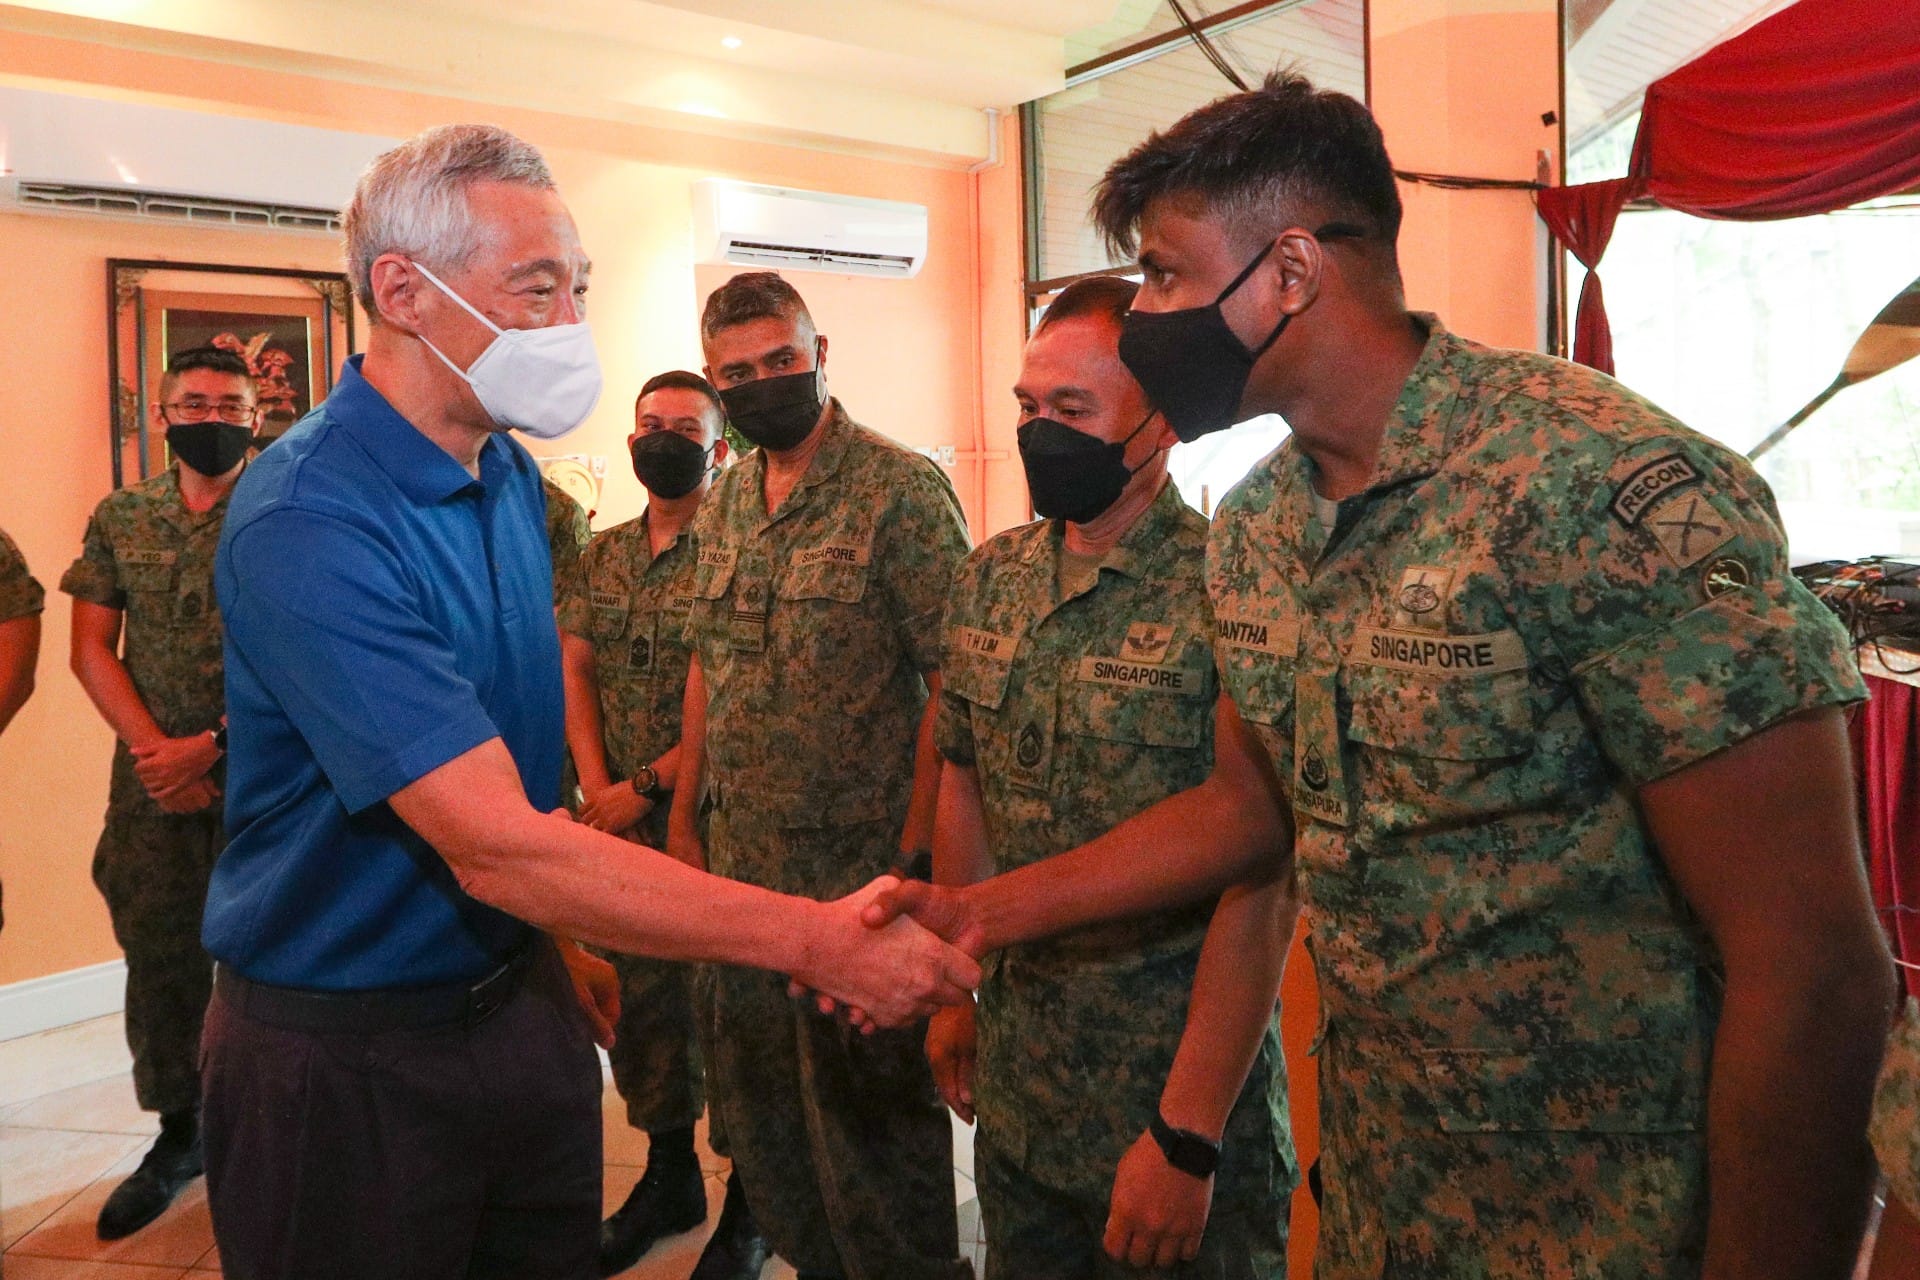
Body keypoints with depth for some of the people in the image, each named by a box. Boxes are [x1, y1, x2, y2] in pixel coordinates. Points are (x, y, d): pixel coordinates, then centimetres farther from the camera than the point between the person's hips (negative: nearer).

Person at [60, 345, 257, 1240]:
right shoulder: (119, 518, 10)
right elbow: (92, 647, 7)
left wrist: (210, 746, -14)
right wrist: (152, 746, -7)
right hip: (152, 782, 4)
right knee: (159, 958, 9)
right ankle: (178, 1135, 26)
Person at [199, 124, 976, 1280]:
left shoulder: (512, 476, 2)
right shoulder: (309, 524, -26)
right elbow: (499, 845, -32)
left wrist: (559, 937, 10)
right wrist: (822, 942, -32)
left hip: (518, 995, 7)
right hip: (346, 1047, -7)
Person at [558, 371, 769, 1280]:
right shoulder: (603, 556, 11)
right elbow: (573, 673, 8)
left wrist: (648, 787, -14)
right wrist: (598, 793, -5)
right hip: (622, 822, 6)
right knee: (640, 999, 15)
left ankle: (747, 1204, 21)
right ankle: (669, 1175, 34)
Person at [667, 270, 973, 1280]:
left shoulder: (902, 491, -12)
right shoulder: (722, 503, 10)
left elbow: (953, 684, -15)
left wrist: (916, 855, -17)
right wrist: (682, 819, 13)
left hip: (857, 865, -7)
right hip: (742, 860, 7)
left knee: (870, 1111, 7)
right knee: (759, 1108, 19)